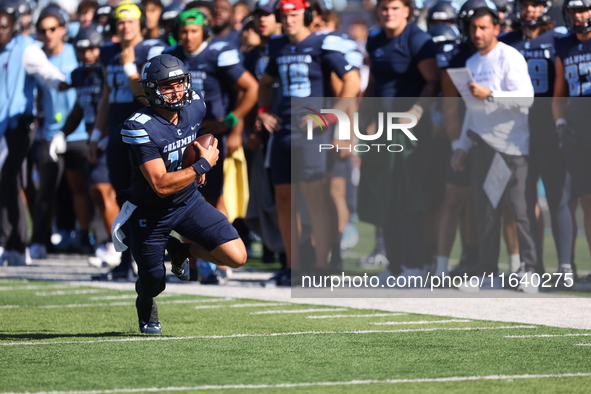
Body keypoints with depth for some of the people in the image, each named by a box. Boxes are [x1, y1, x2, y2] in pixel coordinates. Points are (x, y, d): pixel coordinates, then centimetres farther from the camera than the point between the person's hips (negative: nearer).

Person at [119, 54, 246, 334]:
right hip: (151, 213, -5)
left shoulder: (194, 108, -8)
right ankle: (146, 305, 50)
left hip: (188, 202, 5)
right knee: (153, 285, 9)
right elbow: (161, 185, -32)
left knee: (237, 257, -11)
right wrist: (203, 164, -27)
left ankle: (180, 251, 18)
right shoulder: (142, 127, -28)